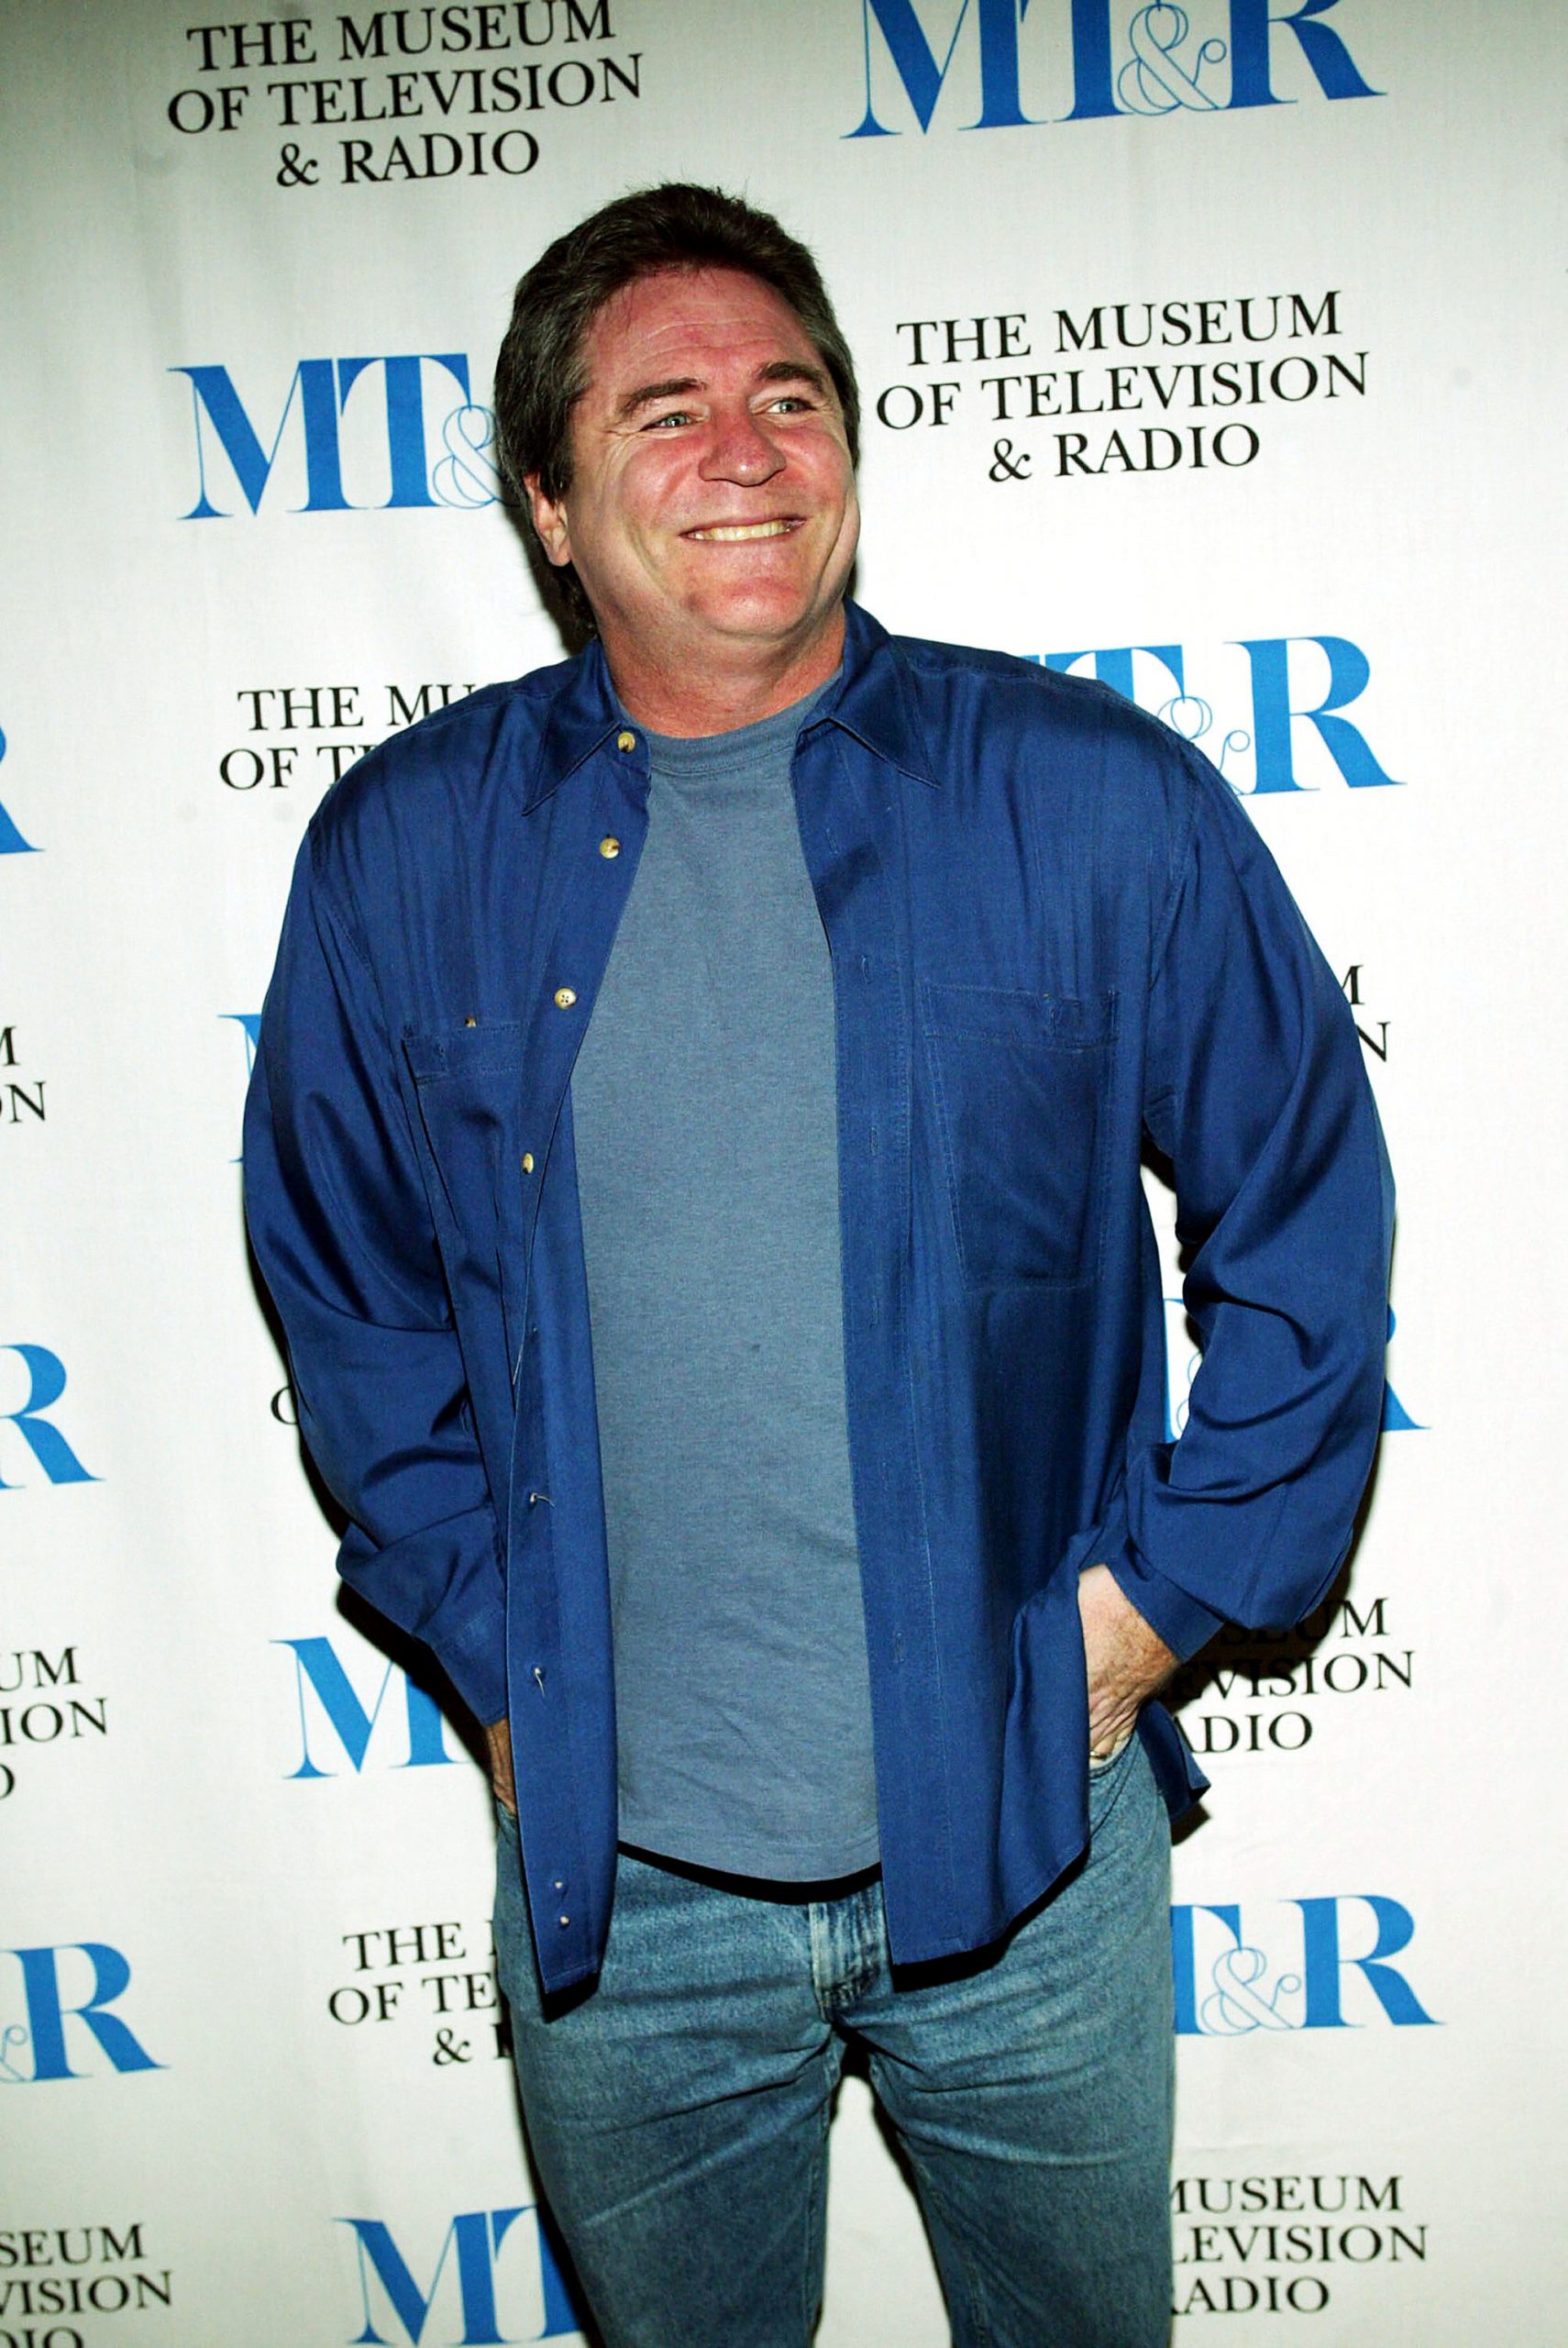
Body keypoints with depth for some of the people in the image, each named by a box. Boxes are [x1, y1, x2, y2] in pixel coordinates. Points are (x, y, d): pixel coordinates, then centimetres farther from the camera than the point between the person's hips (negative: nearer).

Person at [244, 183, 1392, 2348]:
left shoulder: (1103, 800, -6)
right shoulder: (400, 853, -2)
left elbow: (1309, 1214, 2)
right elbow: (344, 1288, 7)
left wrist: (1156, 1597, -2)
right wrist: (495, 1653, 2)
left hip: (1027, 1834, 0)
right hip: (611, 1866, 1)